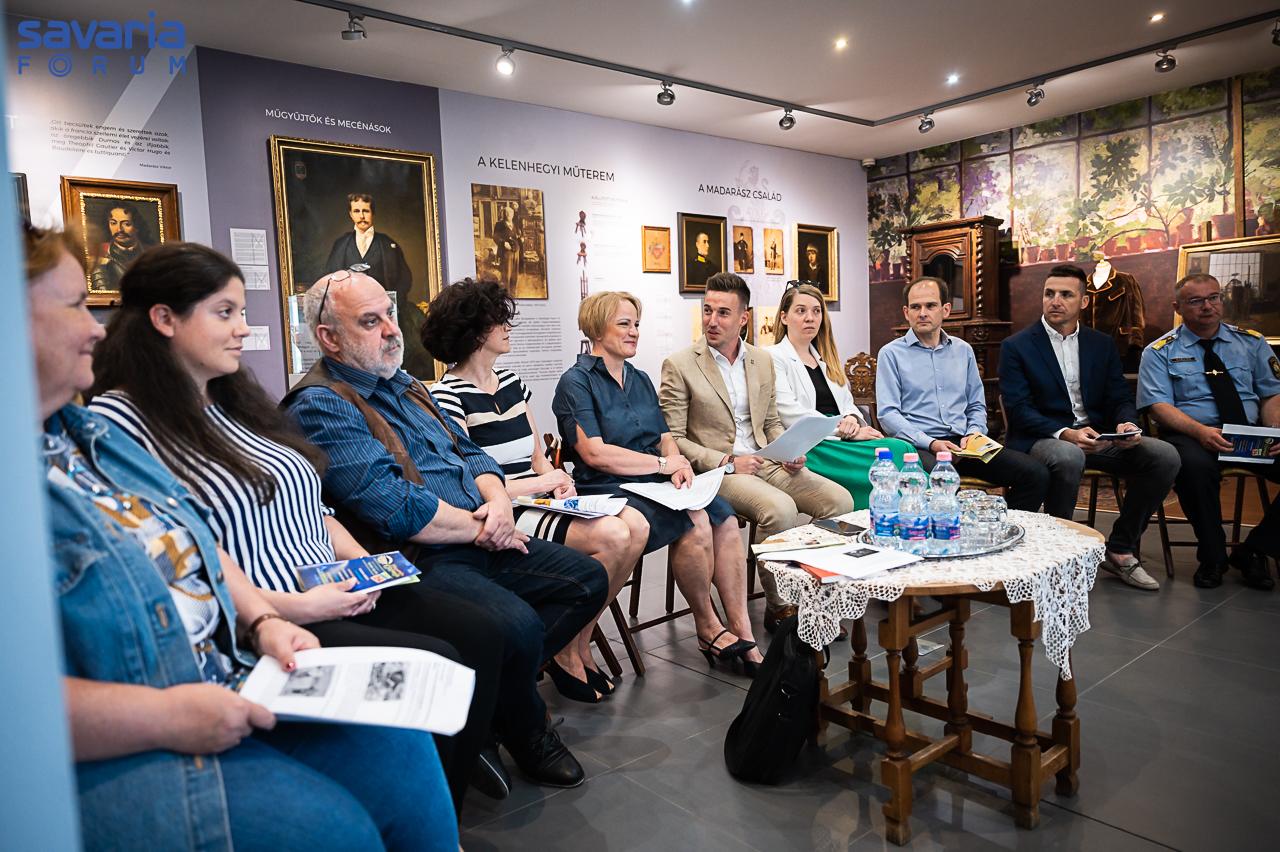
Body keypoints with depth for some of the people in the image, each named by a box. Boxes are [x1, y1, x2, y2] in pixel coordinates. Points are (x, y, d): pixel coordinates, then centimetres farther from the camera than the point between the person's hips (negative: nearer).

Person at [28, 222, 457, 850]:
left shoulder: (86, 433, 15)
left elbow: (195, 543, 19)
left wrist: (262, 621, 4)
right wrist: (167, 717, -24)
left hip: (230, 685, 8)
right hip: (109, 757, -8)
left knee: (401, 747, -5)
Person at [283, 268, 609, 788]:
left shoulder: (403, 385, 19)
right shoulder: (321, 407, -10)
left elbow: (470, 452, 19)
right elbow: (393, 506, -21)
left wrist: (497, 502, -3)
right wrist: (480, 529, -10)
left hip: (476, 544, 9)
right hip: (414, 563, -9)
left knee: (587, 580, 3)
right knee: (517, 624, -30)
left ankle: (499, 687, 8)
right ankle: (526, 732, 2)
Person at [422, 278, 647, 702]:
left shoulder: (511, 382, 15)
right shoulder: (448, 396, -10)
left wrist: (556, 477, -3)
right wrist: (539, 483, -11)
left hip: (535, 504, 8)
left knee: (635, 525, -12)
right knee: (610, 535, -24)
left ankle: (579, 642, 3)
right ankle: (566, 651, -2)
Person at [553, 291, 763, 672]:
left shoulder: (640, 380, 19)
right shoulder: (576, 382, -3)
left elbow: (665, 437, 14)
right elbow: (594, 453, -14)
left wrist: (680, 462, -10)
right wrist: (662, 463, -14)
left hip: (653, 483, 7)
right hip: (607, 489, -6)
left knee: (724, 517, -20)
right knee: (695, 522, -27)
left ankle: (741, 631, -16)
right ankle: (707, 627, -7)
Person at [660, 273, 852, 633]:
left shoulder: (762, 361, 14)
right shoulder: (679, 366, -4)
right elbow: (671, 439, -8)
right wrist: (727, 462, -16)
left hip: (765, 463, 6)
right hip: (715, 470, -6)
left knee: (839, 500, -14)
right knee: (780, 508, -32)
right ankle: (779, 607, -10)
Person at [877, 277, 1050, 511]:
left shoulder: (963, 350, 20)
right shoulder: (891, 354, 4)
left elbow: (977, 406, 23)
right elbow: (888, 414, -4)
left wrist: (974, 433, 0)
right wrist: (930, 443, -16)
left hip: (962, 442, 5)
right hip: (919, 445, -5)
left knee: (1037, 474, -14)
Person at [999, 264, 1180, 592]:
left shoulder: (1102, 344, 14)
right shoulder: (1016, 347, -1)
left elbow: (1120, 398, 11)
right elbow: (1019, 410, -10)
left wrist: (1126, 424, -14)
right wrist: (1065, 434, -25)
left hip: (1097, 436, 5)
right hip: (1042, 439, -5)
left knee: (1164, 455, -16)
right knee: (1067, 457, -39)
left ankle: (1120, 551, -2)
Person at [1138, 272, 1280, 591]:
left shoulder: (1252, 342, 16)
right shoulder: (1160, 352, 5)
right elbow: (1159, 405, -6)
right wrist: (1200, 431, -24)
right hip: (1190, 434, -3)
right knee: (1195, 466, -38)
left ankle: (1253, 552, -4)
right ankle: (1212, 557, -13)